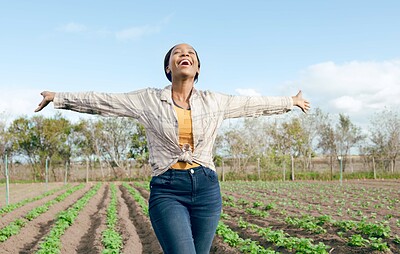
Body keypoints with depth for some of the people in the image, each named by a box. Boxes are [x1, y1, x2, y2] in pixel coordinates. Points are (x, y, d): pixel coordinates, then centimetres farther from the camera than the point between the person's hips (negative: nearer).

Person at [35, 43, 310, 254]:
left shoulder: (213, 101, 7)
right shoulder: (149, 100, 2)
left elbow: (253, 104, 19)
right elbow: (102, 101, 8)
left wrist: (290, 101, 29)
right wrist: (59, 97, 12)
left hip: (207, 189, 3)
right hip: (167, 191, -3)